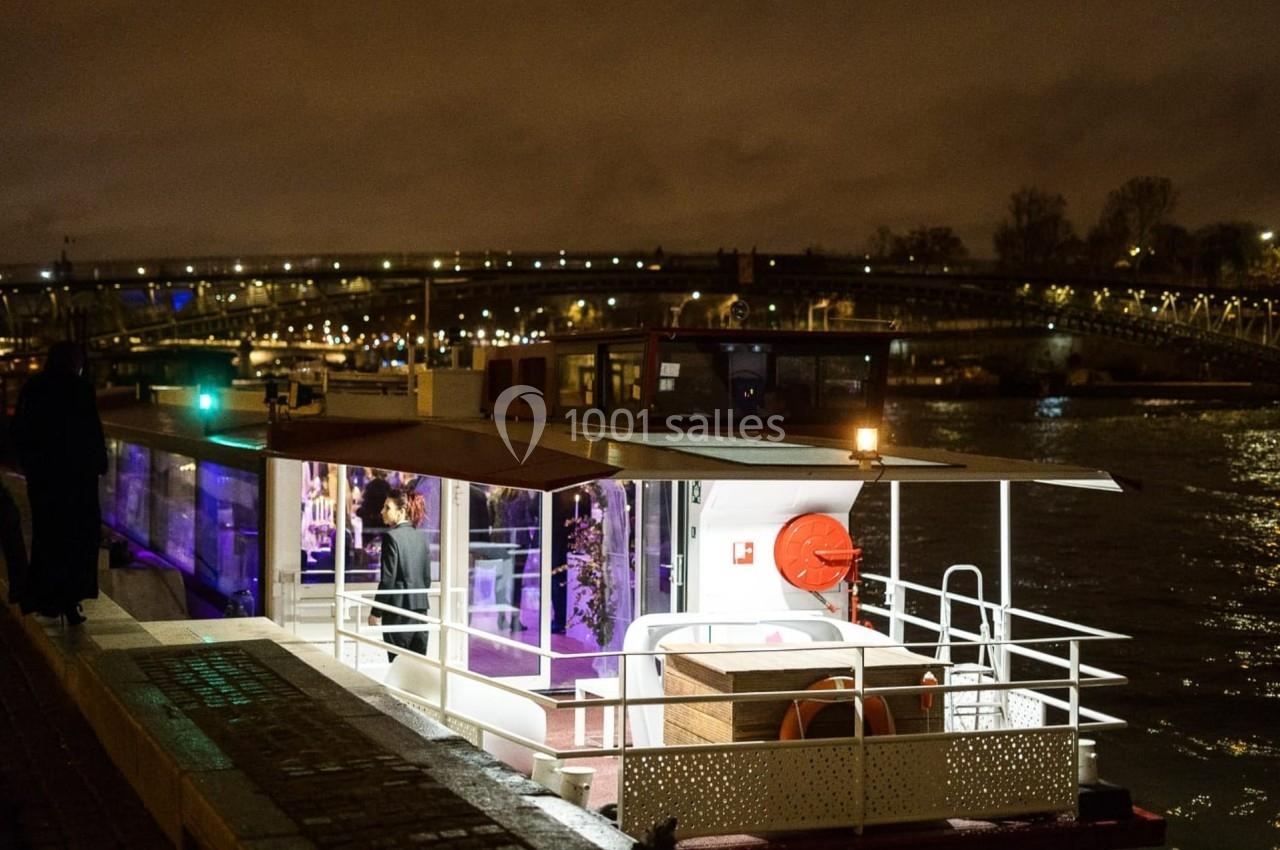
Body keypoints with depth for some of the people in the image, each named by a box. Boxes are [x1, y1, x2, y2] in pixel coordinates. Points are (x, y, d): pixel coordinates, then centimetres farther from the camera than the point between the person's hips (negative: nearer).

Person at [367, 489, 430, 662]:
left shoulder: (391, 537, -11)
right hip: (420, 607, 6)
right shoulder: (421, 537, 8)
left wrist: (376, 612, -7)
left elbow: (388, 579, -13)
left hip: (398, 609, -6)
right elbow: (427, 577, 11)